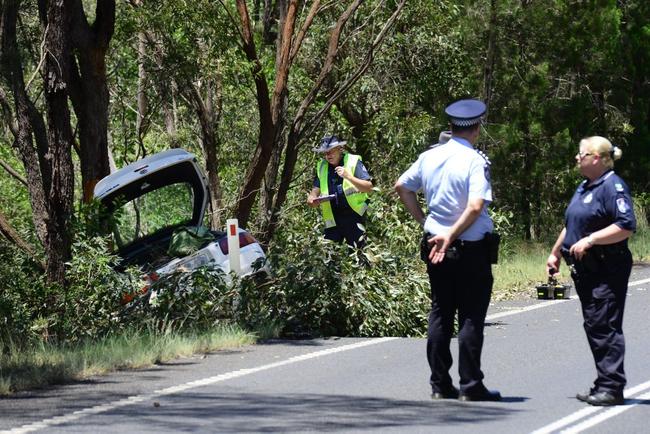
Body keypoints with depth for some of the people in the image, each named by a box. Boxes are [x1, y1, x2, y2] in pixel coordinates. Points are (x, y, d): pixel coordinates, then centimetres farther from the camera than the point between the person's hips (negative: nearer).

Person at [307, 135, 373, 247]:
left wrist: (348, 177, -22)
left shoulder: (353, 162, -4)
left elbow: (368, 187, -9)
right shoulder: (322, 166, 10)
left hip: (353, 216, -4)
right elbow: (316, 190, 9)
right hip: (332, 218, 4)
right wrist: (312, 199, -14)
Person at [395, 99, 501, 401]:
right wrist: (451, 235, -17)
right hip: (471, 249, -6)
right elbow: (476, 206, -23)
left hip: (436, 247, 6)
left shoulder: (429, 157, 5)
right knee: (471, 317, 0)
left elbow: (401, 186, 17)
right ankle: (470, 386, 0)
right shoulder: (475, 161, -14)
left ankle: (440, 385, 13)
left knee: (440, 314, 11)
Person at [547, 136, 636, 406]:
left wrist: (590, 240, -23)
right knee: (593, 326, 11)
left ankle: (612, 388, -8)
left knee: (605, 326, -10)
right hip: (585, 271, 10)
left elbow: (627, 226, -21)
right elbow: (571, 226, 28)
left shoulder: (613, 187, -13)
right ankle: (605, 384, 16)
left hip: (607, 270, -10)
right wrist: (555, 253, 26)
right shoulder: (584, 187, 17)